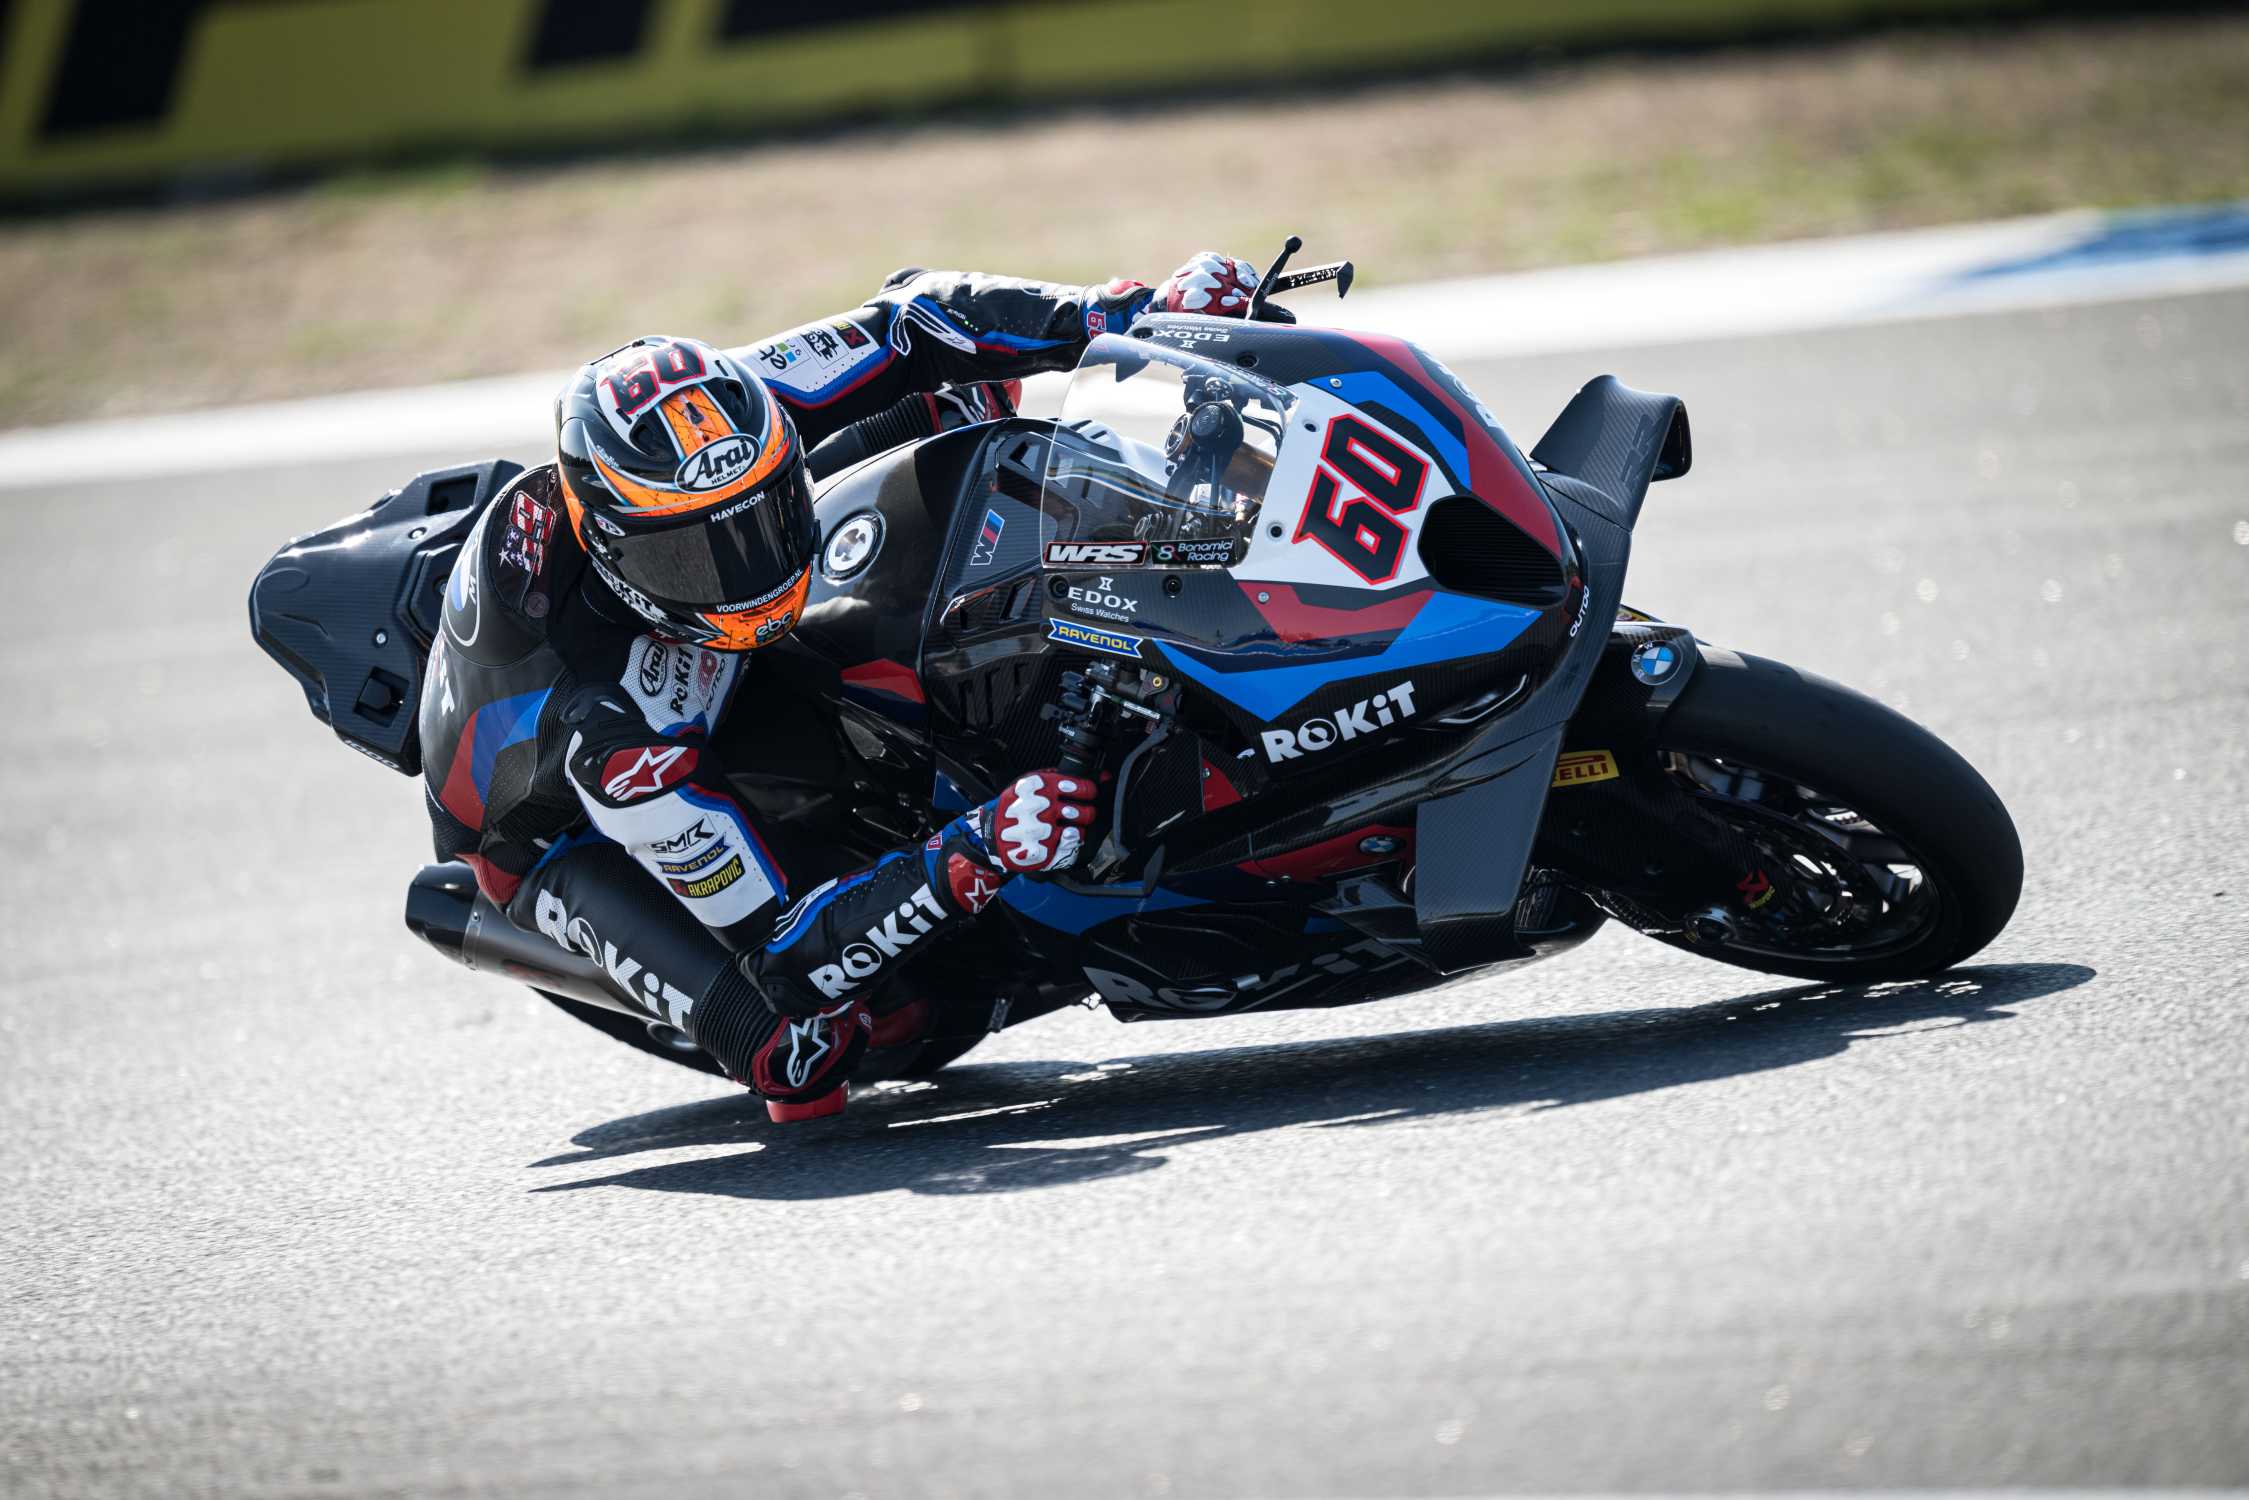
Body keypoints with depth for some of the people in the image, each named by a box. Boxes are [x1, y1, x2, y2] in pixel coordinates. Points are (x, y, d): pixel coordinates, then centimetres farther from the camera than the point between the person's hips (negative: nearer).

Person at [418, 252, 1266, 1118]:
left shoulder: (706, 423, -33)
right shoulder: (600, 723, -45)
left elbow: (911, 318, -20)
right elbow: (779, 953, -42)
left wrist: (1125, 313, -32)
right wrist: (973, 861, -54)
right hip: (562, 835, -6)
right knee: (800, 1059, -36)